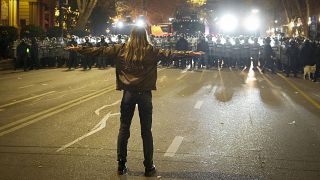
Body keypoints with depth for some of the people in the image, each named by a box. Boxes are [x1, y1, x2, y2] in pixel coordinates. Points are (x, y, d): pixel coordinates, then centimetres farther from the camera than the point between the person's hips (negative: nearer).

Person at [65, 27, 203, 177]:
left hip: (128, 93, 1)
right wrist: (190, 53, -4)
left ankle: (121, 165, 15)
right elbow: (170, 53, -7)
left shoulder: (121, 49, 0)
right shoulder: (151, 51, -4)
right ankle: (149, 167, 11)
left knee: (124, 129, 11)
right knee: (146, 131, 6)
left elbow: (99, 50, 3)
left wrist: (78, 49, 10)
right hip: (145, 94, -1)